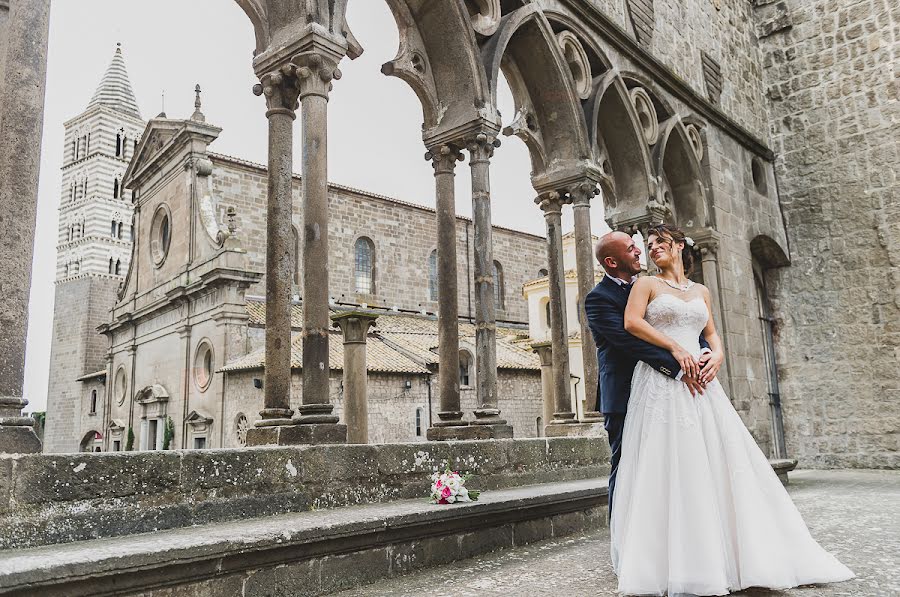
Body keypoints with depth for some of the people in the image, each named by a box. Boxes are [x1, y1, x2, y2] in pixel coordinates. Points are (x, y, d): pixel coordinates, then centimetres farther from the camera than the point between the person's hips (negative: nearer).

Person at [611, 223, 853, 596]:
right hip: (660, 381, -4)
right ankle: (673, 564, -4)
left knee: (722, 461, -2)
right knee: (666, 467, -9)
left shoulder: (701, 292, 21)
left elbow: (713, 337, 18)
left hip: (699, 383, 4)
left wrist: (715, 359, -4)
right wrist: (675, 348, -15)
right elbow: (632, 322, -7)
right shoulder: (647, 284, 8)